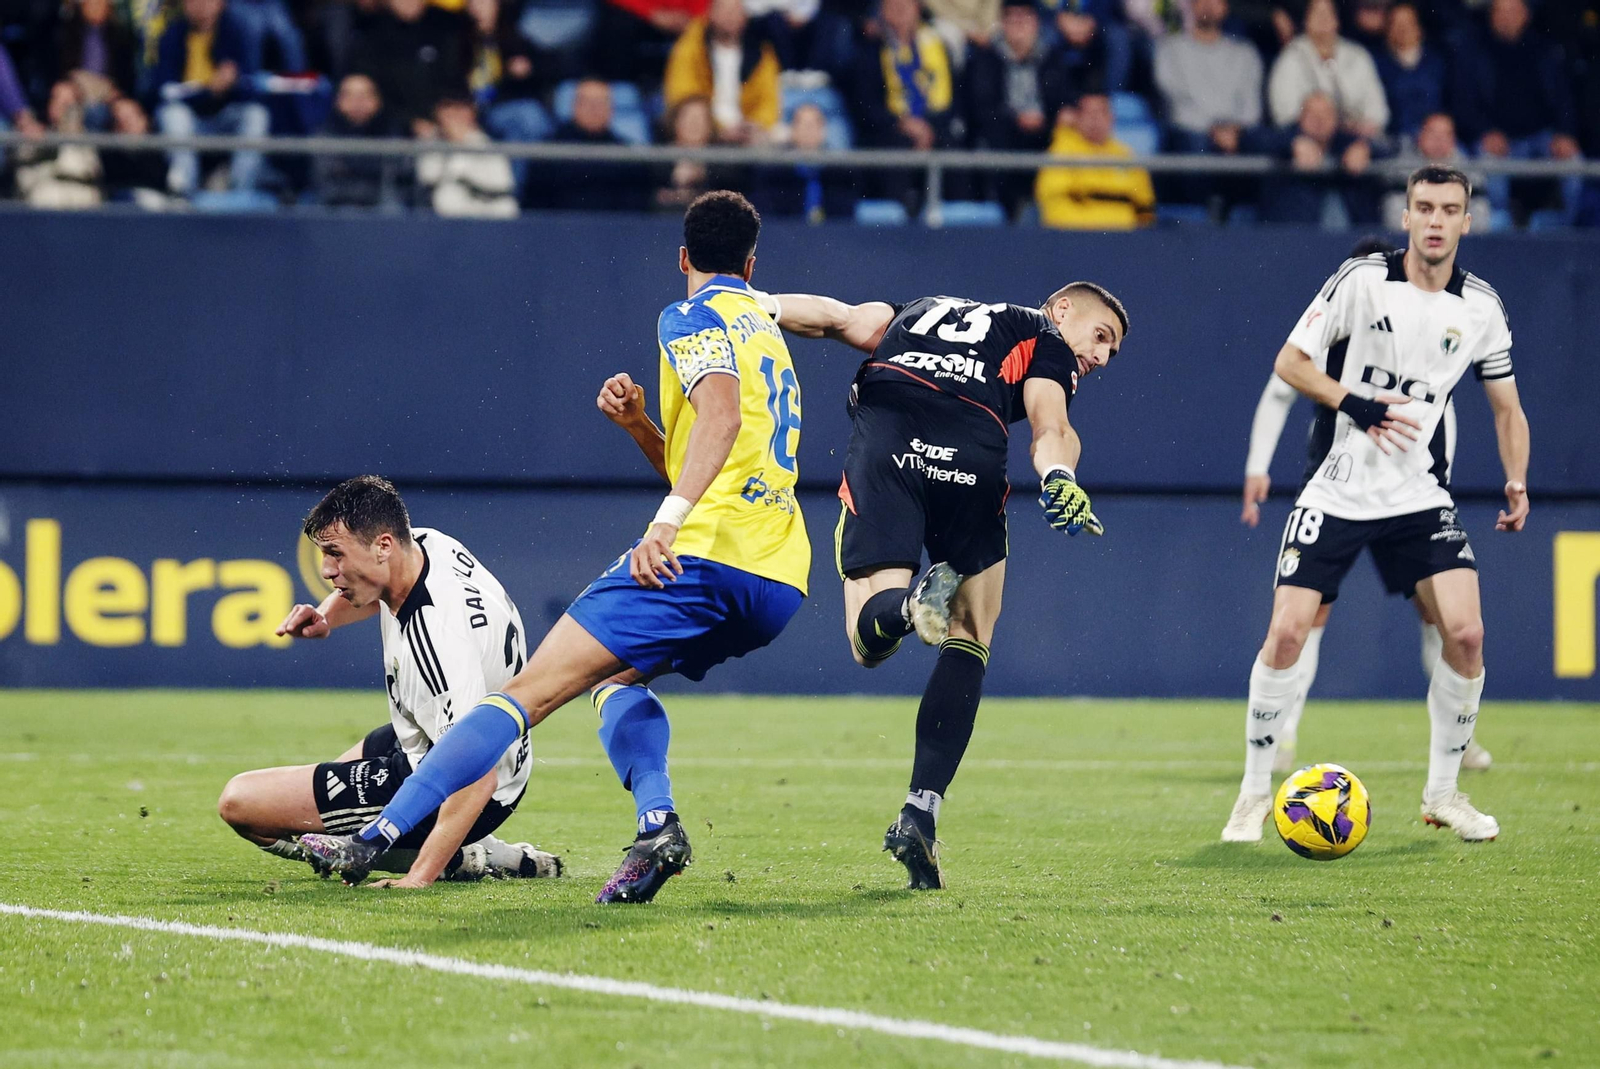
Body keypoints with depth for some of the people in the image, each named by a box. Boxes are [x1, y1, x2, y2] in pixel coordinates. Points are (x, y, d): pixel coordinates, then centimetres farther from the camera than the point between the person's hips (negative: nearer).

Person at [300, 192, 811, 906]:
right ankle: (657, 824, 0)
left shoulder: (693, 318, 2)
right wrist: (638, 423, 16)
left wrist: (666, 523, -27)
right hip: (780, 583, 8)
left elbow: (720, 414, -18)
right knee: (616, 675, 27)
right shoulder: (767, 330, 29)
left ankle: (376, 840, -13)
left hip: (706, 554, -8)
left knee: (531, 690, -9)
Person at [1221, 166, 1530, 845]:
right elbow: (1290, 363, -5)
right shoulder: (1362, 280, -7)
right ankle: (1256, 791, 7)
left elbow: (1506, 407, 13)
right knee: (1287, 633, -11)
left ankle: (1443, 793, 5)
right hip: (1335, 493, -2)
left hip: (1420, 496, 2)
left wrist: (1516, 483, -1)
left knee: (1466, 632, -13)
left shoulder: (1480, 307, 2)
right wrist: (1356, 404, -18)